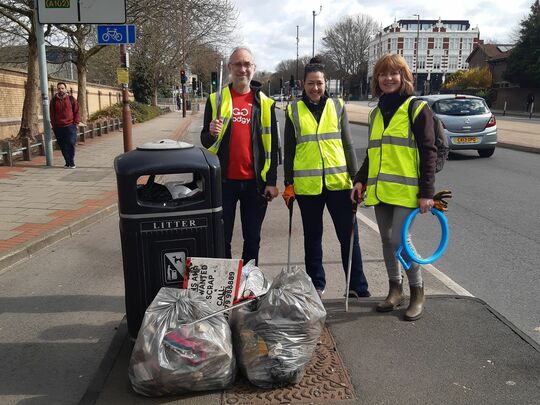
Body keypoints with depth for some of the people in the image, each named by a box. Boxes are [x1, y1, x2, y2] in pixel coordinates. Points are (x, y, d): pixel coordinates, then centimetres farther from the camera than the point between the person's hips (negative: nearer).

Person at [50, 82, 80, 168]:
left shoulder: (71, 99, 5)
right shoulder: (54, 101, 8)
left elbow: (77, 111, 6)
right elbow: (52, 114, 10)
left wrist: (76, 122, -2)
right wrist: (53, 126, 5)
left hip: (70, 126, -2)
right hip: (58, 127, 3)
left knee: (71, 143, -12)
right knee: (62, 146, 5)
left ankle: (71, 162, -6)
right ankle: (67, 162, 15)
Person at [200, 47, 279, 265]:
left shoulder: (265, 103, 5)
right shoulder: (216, 99, 3)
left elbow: (272, 146, 5)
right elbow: (205, 142, 4)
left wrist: (271, 181, -1)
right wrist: (211, 134, -19)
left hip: (255, 182, 1)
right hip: (224, 180, -1)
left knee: (252, 239, 12)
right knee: (222, 239, 6)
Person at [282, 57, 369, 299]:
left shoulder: (337, 106, 8)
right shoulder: (294, 110, 5)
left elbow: (347, 145, 9)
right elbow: (289, 150, 8)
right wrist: (288, 185, 4)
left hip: (338, 181, 0)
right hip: (307, 185, 0)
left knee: (349, 235, 1)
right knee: (312, 237, 11)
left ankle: (358, 287, 12)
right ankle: (316, 284, 26)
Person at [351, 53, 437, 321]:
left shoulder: (417, 109, -3)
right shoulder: (376, 113, 16)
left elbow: (428, 153, -6)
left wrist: (427, 192, -12)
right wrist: (360, 180, 9)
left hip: (406, 189, -6)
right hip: (379, 189, 6)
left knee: (399, 239, -11)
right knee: (387, 240, 10)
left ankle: (417, 292, 10)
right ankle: (395, 290, 25)